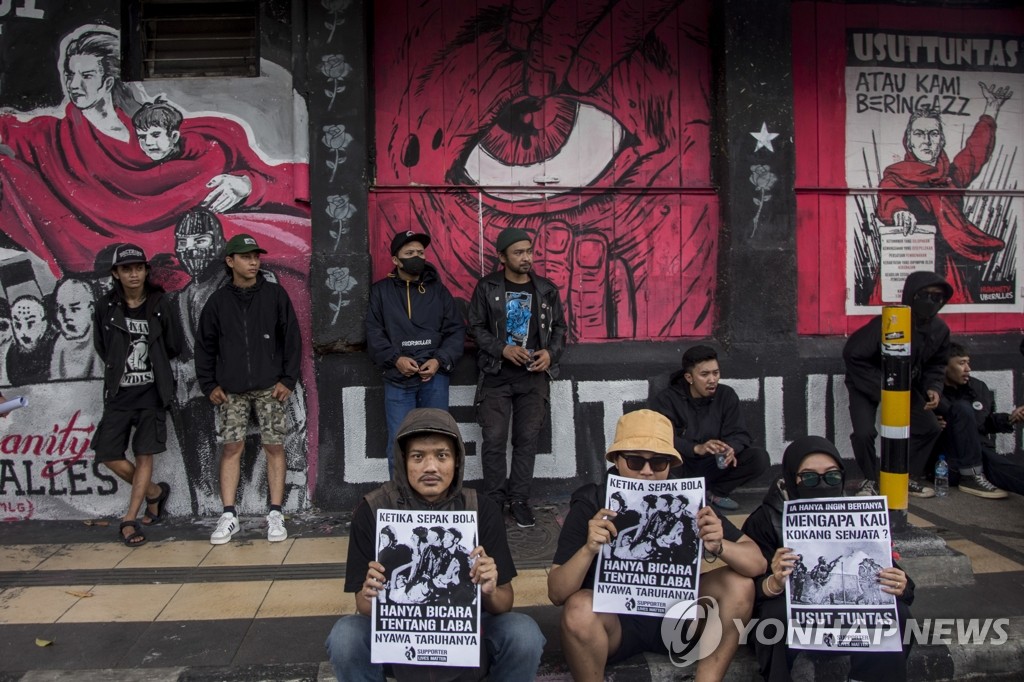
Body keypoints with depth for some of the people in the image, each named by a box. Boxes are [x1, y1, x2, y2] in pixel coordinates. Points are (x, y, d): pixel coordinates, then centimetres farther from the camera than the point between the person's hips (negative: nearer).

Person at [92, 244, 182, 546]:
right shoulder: (106, 306, 0)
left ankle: (130, 520, 8)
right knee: (109, 456, -1)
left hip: (152, 393, -2)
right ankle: (156, 492, 22)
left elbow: (174, 346, 5)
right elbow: (101, 346, 11)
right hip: (118, 394, 2)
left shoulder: (159, 304, -2)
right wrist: (120, 365, 8)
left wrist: (152, 360, 6)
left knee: (144, 456, -2)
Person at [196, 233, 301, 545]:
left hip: (270, 387, -1)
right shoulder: (218, 301, 7)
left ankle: (276, 515, 5)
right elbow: (205, 346, 11)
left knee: (274, 446, -1)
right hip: (231, 390, 1)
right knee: (232, 447, 1)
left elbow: (291, 339, 1)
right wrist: (209, 385, 4)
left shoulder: (275, 294, 2)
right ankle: (229, 516, 8)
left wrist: (288, 379, -4)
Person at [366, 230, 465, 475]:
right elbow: (373, 333, 2)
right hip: (397, 379, -1)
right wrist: (396, 359, -13)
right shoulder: (380, 291, 8)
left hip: (434, 377, 1)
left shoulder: (438, 290, 10)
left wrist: (439, 360, -9)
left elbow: (456, 330, 6)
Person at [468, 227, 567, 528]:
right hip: (496, 375, -1)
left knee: (527, 439, 3)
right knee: (494, 440, -2)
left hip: (534, 376, 2)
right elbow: (476, 327, 1)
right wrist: (504, 349, -13)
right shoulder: (487, 288, 0)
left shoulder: (546, 289, 6)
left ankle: (519, 500, 15)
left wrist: (551, 352, -6)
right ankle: (495, 501, 13)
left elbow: (559, 327, 13)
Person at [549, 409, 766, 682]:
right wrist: (588, 549, -40)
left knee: (739, 583, -16)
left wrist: (719, 546, -33)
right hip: (613, 619, -3)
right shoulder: (591, 505, -17)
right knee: (579, 609, -34)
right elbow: (556, 594, -21)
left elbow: (757, 564, -10)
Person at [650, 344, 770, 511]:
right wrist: (697, 448, -39)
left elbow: (739, 434, -5)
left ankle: (716, 492, 0)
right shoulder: (666, 400, -10)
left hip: (713, 467, 4)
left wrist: (730, 449, -29)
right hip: (680, 470, -3)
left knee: (759, 458, -17)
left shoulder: (726, 395, 0)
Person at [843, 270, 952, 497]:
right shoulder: (885, 324, -30)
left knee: (931, 428, 2)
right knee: (864, 433, -20)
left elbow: (936, 364, 5)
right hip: (867, 384, -6)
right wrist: (880, 389, -29)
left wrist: (933, 387, -17)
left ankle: (910, 478, 21)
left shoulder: (939, 330, -10)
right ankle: (871, 481, 6)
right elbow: (852, 354, -27)